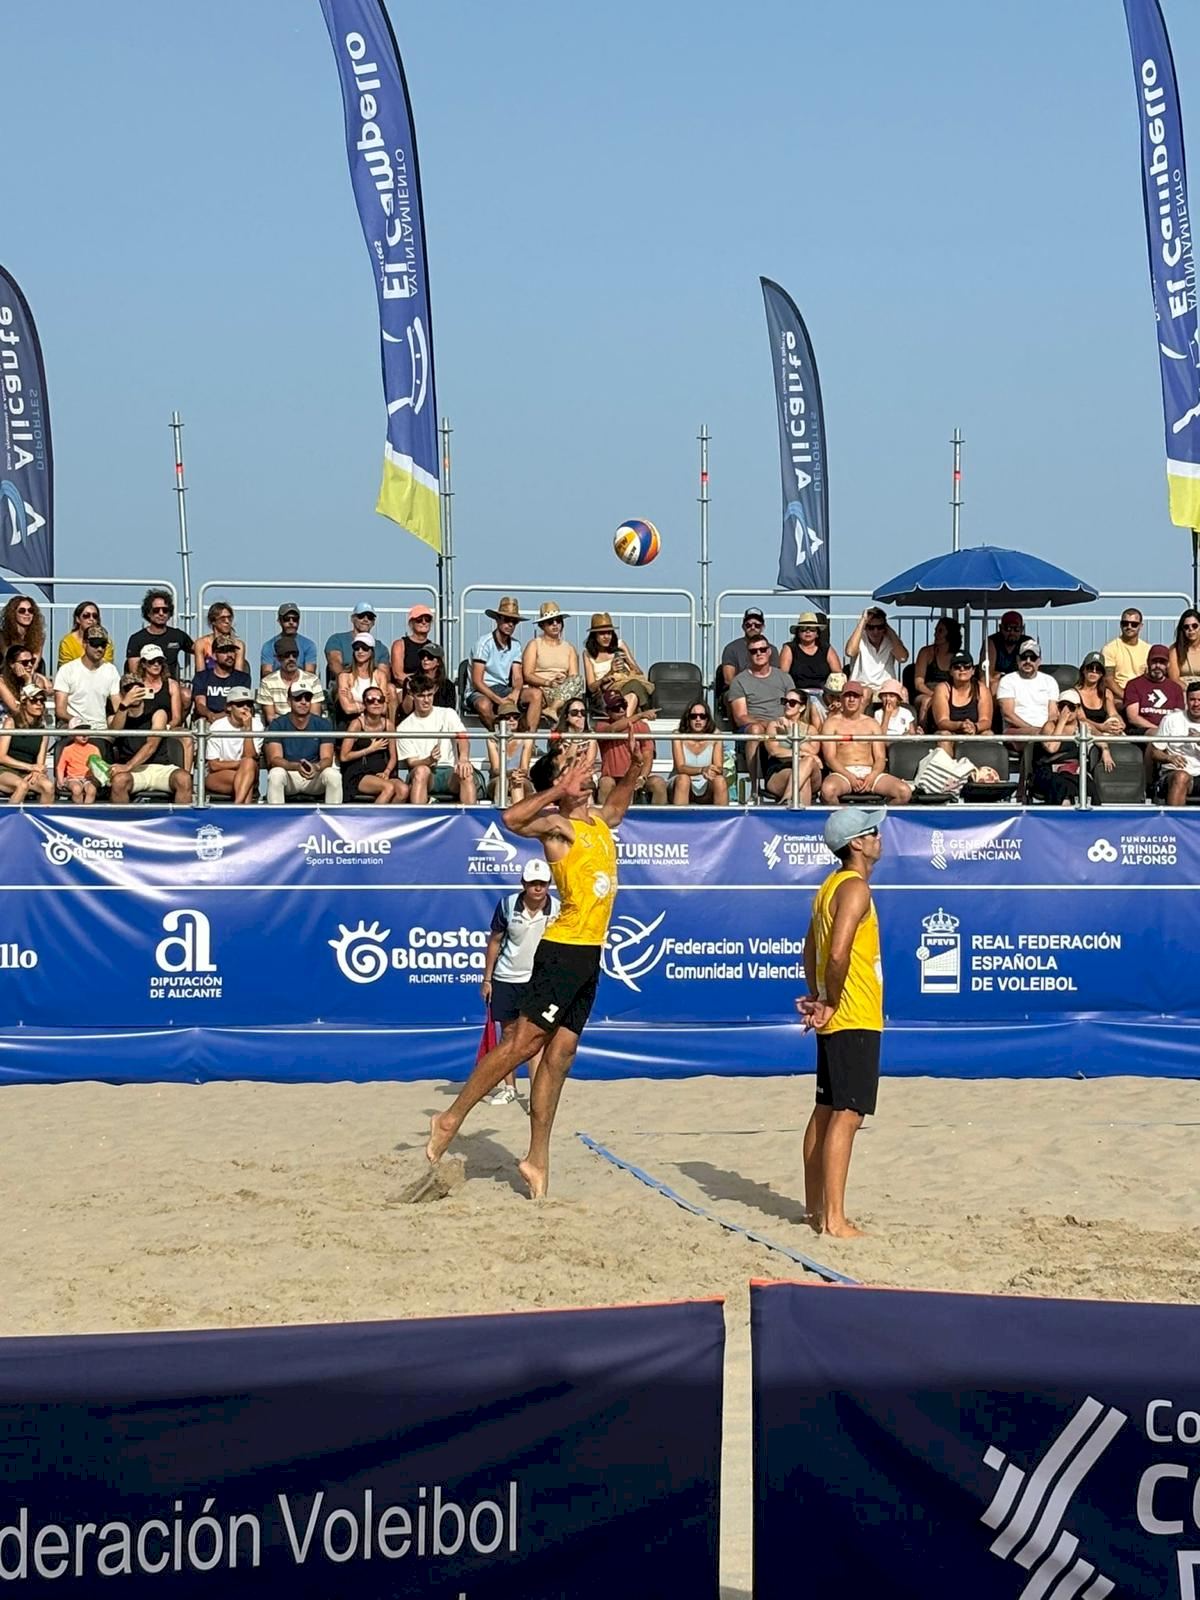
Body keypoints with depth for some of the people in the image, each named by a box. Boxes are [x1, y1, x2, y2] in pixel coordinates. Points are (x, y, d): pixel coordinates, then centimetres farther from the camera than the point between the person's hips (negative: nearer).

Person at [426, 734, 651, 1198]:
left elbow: (618, 804, 41)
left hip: (590, 954, 8)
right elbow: (511, 819, -30)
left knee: (560, 1052, 7)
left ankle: (537, 1160, 9)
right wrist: (559, 790, -25)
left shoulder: (600, 819, 15)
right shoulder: (556, 824, -9)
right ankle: (451, 1119, -2)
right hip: (564, 949, -8)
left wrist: (635, 768, 24)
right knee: (523, 1041, -10)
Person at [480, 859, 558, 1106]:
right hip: (506, 978, 2)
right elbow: (495, 942, 2)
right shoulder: (507, 905, -8)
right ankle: (508, 1088, 24)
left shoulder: (557, 909, -10)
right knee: (508, 1032, 11)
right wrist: (487, 979, 2)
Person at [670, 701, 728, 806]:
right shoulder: (679, 736, -8)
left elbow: (719, 768, -10)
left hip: (707, 790, 1)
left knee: (720, 780, -29)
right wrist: (702, 770, -37)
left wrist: (715, 771, -36)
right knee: (683, 779, -34)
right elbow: (680, 767, -19)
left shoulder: (714, 736, -4)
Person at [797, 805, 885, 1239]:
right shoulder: (855, 888, -16)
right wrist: (831, 1004, -15)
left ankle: (815, 1209, 21)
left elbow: (811, 948, 21)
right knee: (847, 1116, -10)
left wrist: (817, 997, 14)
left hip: (833, 1020, 10)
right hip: (855, 1020, -10)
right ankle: (834, 1219, -11)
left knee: (825, 1112, 14)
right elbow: (838, 953, -26)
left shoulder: (831, 886, 15)